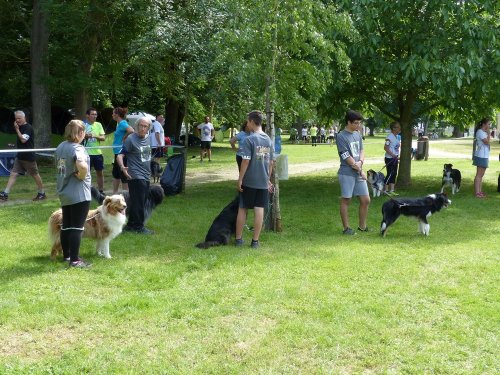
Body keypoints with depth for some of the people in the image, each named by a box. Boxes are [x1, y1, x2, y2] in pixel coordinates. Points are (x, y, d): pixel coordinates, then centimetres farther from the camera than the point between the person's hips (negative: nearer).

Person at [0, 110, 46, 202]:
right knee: (13, 174, 0)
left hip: (29, 157, -8)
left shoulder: (28, 128, -13)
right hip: (20, 156, 8)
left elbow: (23, 139, -22)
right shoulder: (20, 127, 13)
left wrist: (17, 129, -17)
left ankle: (42, 193, 17)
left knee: (35, 175, 4)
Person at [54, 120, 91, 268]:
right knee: (77, 227, -3)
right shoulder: (77, 148, -18)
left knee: (66, 225, 17)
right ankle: (74, 260, -1)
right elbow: (82, 166, -37)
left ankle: (67, 255, 28)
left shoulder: (60, 147, 8)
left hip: (64, 193, 8)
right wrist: (81, 176, -18)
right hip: (79, 194, -8)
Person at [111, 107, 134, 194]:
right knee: (115, 173, 20)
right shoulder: (119, 124, 14)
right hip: (118, 152, 11)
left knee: (123, 174, -5)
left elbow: (131, 131, -33)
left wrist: (124, 139, -20)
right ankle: (115, 193, 31)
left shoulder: (122, 123, -16)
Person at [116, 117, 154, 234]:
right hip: (136, 177, -8)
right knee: (138, 203, -5)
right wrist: (122, 167, -34)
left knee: (139, 202, 14)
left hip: (146, 176, 8)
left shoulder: (148, 138, 9)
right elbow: (120, 155, -17)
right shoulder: (131, 139, -13)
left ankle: (131, 225, 24)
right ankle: (139, 226, 6)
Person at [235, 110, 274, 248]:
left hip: (249, 181, -4)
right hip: (263, 182, 4)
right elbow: (270, 162, 10)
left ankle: (238, 238, 15)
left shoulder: (249, 140, -12)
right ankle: (255, 241, 9)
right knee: (259, 210, 5)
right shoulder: (268, 140, 6)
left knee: (242, 209, 9)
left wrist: (240, 179, -9)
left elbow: (246, 161, -16)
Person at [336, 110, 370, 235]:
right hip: (346, 173, -7)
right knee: (346, 200, 1)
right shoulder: (341, 136, -11)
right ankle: (346, 228, 10)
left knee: (366, 200, 8)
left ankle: (362, 226, 22)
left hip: (358, 173, 7)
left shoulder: (357, 134, 12)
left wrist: (360, 162, -8)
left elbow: (361, 150, 14)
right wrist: (360, 170, -9)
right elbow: (347, 157, -14)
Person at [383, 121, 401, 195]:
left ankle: (391, 190, 16)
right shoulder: (390, 137, -16)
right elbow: (385, 147, -20)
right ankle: (386, 190, 3)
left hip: (395, 158, 9)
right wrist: (393, 155, -21)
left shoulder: (397, 137, 10)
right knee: (390, 174, -6)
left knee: (394, 174, 10)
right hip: (390, 158, -9)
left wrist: (398, 155, 9)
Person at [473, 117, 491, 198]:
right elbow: (487, 142, -19)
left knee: (481, 175, 12)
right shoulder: (480, 132, -13)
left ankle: (480, 191, 16)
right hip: (481, 156, -10)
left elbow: (487, 142, 17)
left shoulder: (484, 132, 18)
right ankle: (477, 192, -9)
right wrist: (488, 133, -13)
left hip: (484, 156, 10)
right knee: (479, 175, -9)